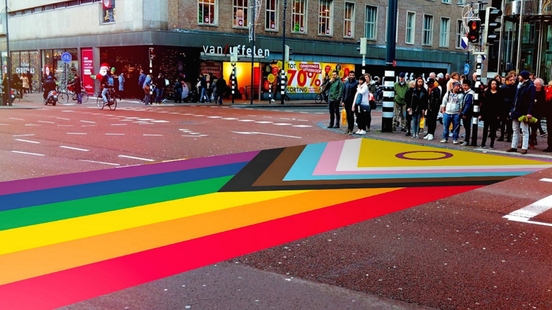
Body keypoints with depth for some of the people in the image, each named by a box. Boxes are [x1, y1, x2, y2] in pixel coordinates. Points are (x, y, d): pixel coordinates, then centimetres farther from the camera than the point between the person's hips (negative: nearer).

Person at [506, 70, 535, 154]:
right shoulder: (519, 85, 14)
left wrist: (529, 112, -22)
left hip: (524, 112, -8)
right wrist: (512, 109, 13)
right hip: (516, 111, 8)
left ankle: (524, 148, 1)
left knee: (525, 131, -2)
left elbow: (531, 100, -15)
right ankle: (514, 147, 17)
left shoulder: (530, 86, -10)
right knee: (515, 130, 11)